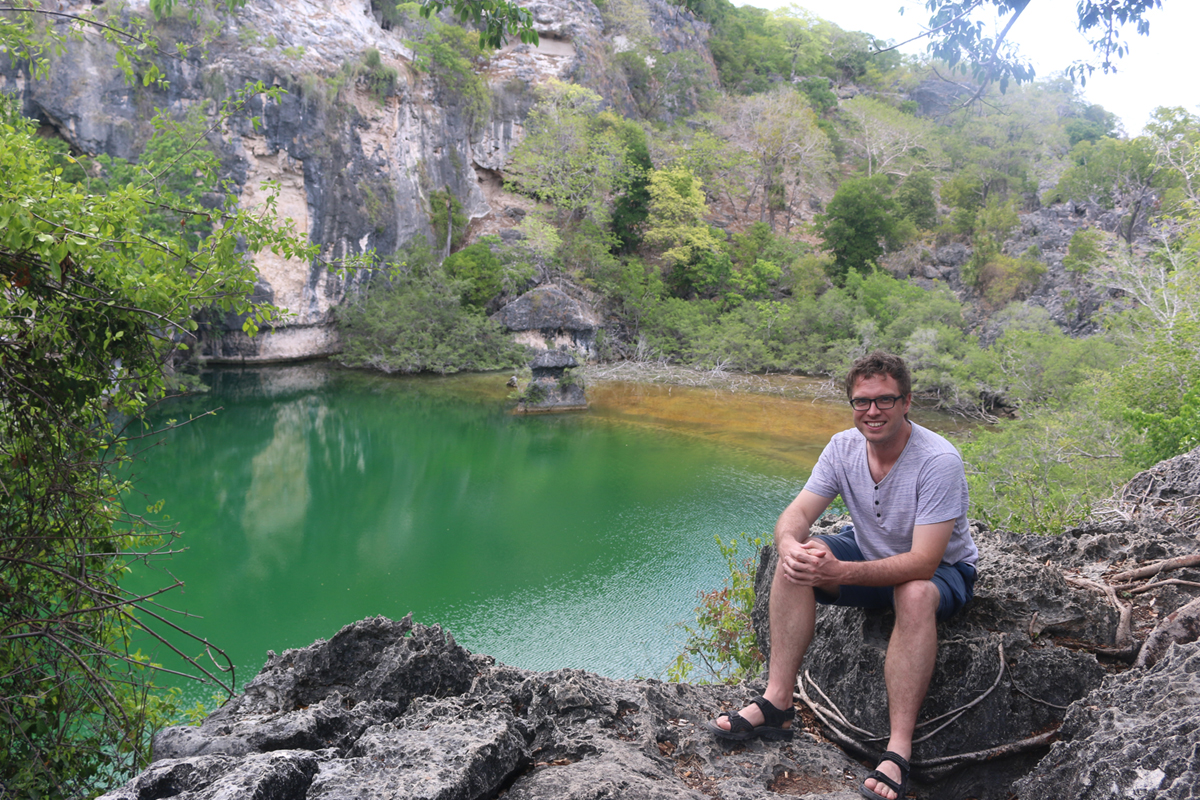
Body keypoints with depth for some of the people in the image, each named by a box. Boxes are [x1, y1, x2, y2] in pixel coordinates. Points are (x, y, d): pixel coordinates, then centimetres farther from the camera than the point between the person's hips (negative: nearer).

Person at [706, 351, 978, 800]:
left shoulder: (939, 461, -28)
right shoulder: (843, 448, -11)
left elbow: (923, 562, -33)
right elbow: (795, 515, -15)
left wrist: (840, 572, -45)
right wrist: (790, 547, -41)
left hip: (942, 571, -5)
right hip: (870, 554, 5)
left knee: (915, 595, -39)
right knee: (800, 556, -21)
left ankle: (899, 750, -34)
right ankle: (777, 704, -19)